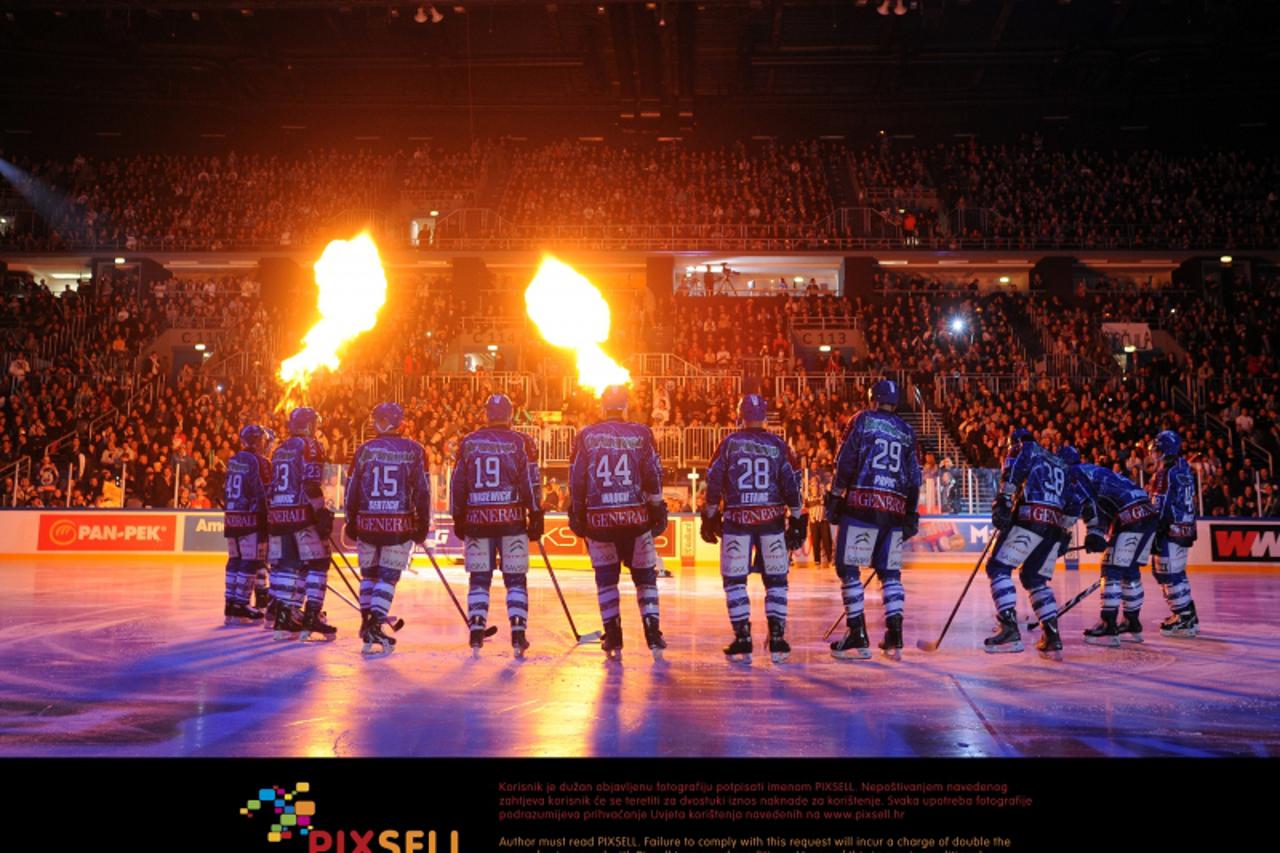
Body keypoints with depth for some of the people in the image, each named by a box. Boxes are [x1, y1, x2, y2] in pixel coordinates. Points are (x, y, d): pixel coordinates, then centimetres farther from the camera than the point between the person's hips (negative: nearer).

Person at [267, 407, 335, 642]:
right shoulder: (310, 446, -6)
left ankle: (283, 617, 9)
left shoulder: (280, 449, 18)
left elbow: (273, 486, 20)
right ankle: (312, 616, -8)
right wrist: (322, 512, -16)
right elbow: (311, 484, -16)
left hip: (278, 513, 8)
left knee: (283, 563, 9)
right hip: (302, 513, -8)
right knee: (317, 562, -3)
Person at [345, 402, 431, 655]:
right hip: (400, 525, -2)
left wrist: (351, 522, 16)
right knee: (388, 576, 3)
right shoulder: (414, 450, -2)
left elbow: (352, 490, 6)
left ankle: (367, 622, 23)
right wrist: (423, 524, 5)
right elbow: (422, 491, -3)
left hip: (367, 523, 2)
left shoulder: (364, 449, 2)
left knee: (369, 573, 19)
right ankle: (375, 627, -8)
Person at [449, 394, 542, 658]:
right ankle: (518, 636, -1)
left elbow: (457, 484, 8)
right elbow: (531, 483, -4)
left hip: (477, 520, 2)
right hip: (511, 519, -2)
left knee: (479, 579, 10)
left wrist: (458, 519, 16)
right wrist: (536, 517, 2)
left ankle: (476, 635, 4)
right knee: (515, 579, 5)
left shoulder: (468, 443, 6)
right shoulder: (521, 442, -1)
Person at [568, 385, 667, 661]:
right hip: (635, 517, 0)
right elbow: (653, 478, -1)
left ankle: (613, 641, 11)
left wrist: (577, 514, 10)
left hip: (599, 518, 1)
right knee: (645, 575, 11)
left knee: (606, 577, 13)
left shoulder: (585, 436, 2)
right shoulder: (641, 434, 0)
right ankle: (654, 637, 4)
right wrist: (658, 510, 9)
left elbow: (576, 482, 2)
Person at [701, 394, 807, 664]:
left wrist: (710, 516, 9)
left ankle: (742, 641, 2)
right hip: (772, 519, 1)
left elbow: (713, 483, 1)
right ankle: (777, 641, 5)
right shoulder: (778, 445, 4)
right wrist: (797, 520, 7)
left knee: (734, 579, 8)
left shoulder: (729, 444, 2)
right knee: (776, 580, 11)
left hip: (737, 520, -1)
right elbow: (792, 485, 2)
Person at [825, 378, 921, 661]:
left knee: (849, 567, 1)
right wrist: (912, 514, 21)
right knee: (890, 572, 12)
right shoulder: (907, 431, 16)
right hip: (895, 508, 5)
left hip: (862, 503, -4)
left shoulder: (862, 420, 4)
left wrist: (835, 498, 1)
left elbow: (845, 463, -4)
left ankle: (857, 638, -3)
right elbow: (914, 477, 15)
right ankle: (894, 639, 5)